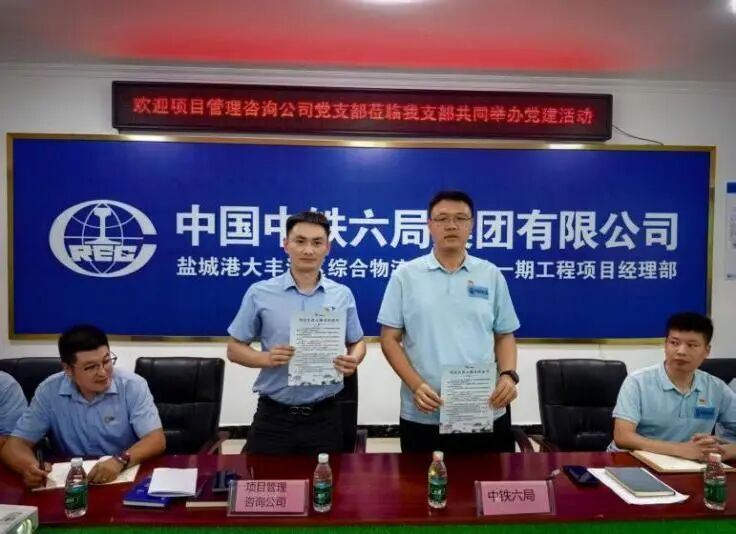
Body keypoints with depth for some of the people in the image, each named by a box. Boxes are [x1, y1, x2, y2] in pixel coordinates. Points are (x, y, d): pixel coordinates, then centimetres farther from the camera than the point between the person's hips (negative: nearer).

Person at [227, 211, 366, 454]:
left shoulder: (343, 295, 2)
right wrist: (265, 358, -18)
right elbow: (235, 348, 2)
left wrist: (353, 360, -11)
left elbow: (357, 342, 12)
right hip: (273, 416, -1)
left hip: (324, 416, 2)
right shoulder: (260, 293, -3)